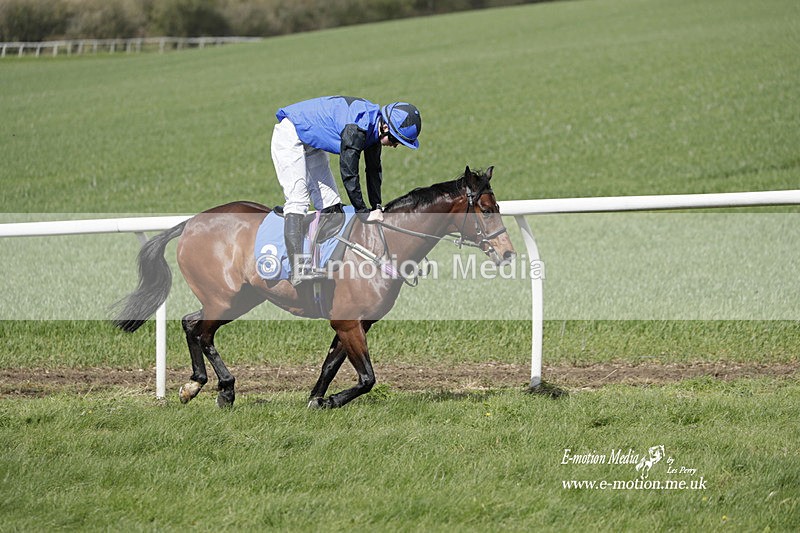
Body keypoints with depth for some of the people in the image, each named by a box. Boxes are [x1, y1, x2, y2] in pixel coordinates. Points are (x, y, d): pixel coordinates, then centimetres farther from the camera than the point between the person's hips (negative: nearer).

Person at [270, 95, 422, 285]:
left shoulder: (374, 125, -4)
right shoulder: (356, 127, -33)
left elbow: (374, 170, 8)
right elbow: (348, 172, -31)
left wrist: (377, 209, 6)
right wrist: (363, 212, -25)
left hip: (311, 145, 10)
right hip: (290, 137, -10)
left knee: (329, 202, 6)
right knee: (297, 200, -21)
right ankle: (298, 270, -30)